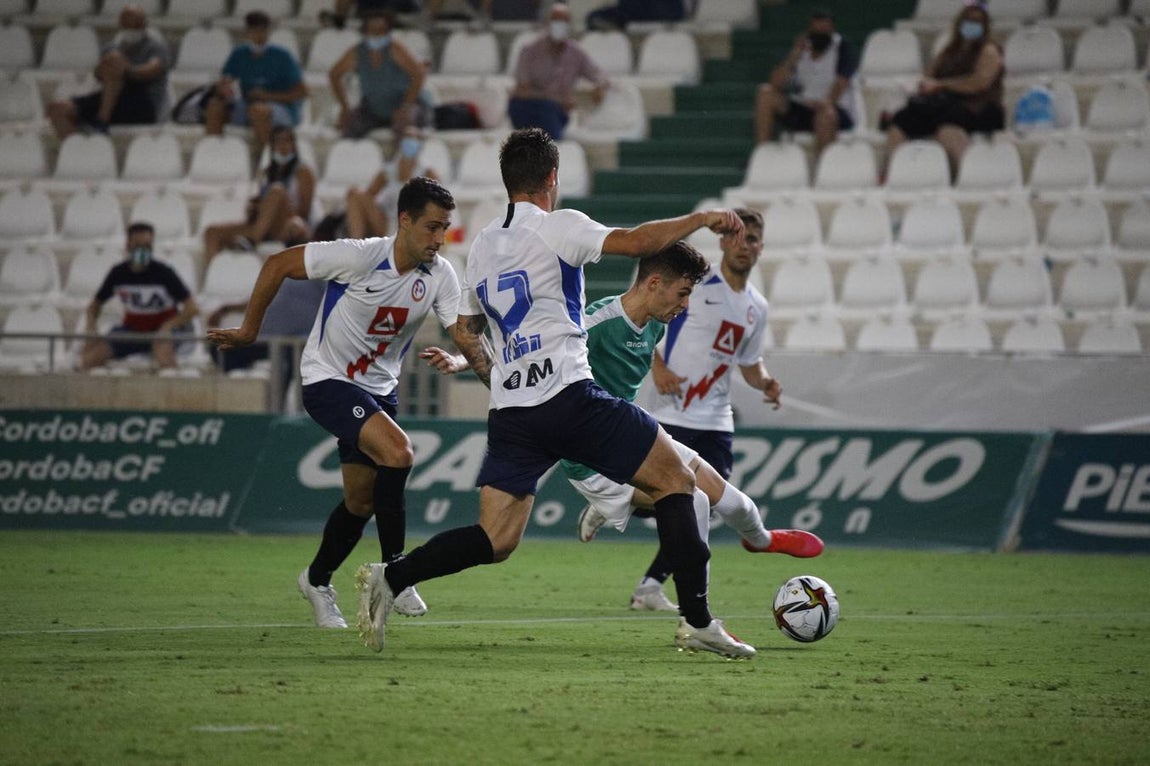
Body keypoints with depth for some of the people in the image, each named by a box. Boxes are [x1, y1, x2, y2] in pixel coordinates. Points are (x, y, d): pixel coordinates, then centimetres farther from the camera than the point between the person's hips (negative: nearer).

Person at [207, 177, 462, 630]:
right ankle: (394, 571, -18)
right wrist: (249, 330, -7)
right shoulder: (359, 256, -24)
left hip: (379, 389, 6)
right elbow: (278, 265, -15)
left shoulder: (440, 276, -9)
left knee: (361, 500, 11)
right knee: (397, 451, -28)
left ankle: (318, 581, 36)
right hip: (327, 379, -6)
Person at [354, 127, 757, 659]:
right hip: (569, 396, -6)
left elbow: (466, 336, 24)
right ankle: (697, 622, 0)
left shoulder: (481, 246, 18)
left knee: (495, 541, 5)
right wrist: (702, 219, -2)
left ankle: (390, 578, -15)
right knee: (676, 481, 6)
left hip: (509, 411, 6)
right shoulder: (557, 226, -2)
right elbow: (636, 242, -14)